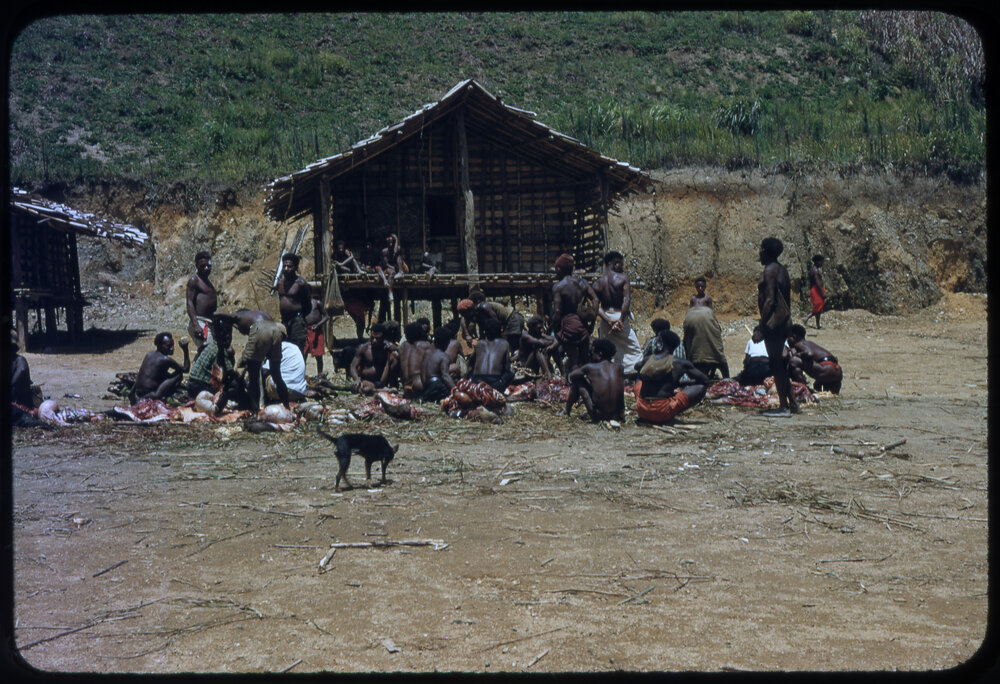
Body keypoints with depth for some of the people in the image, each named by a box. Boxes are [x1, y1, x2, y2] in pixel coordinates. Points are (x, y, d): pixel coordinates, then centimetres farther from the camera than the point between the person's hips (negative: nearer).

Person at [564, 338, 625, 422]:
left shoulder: (590, 367, -5)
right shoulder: (618, 367, 4)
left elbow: (569, 377, 10)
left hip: (599, 416, -4)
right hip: (619, 416, 4)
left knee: (577, 382, 10)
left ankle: (567, 411, 26)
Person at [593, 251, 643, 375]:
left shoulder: (598, 283, 4)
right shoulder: (623, 278, -6)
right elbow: (627, 301, -17)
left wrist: (608, 320, -12)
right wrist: (621, 320, -16)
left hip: (606, 318, 4)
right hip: (620, 316, -4)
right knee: (633, 348, 6)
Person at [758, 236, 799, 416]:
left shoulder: (769, 270, -12)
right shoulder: (782, 270, 16)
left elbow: (769, 300, -19)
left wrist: (762, 325, -17)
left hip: (773, 321, -9)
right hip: (784, 321, 9)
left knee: (776, 363, -6)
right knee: (780, 364, 15)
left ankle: (784, 406, -5)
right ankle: (792, 403, 18)